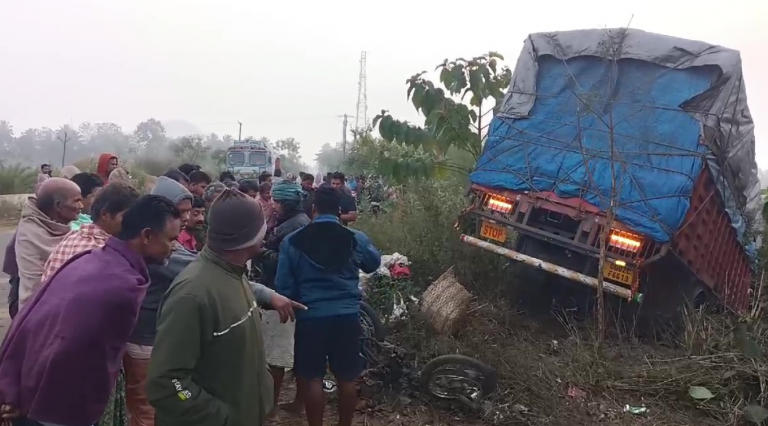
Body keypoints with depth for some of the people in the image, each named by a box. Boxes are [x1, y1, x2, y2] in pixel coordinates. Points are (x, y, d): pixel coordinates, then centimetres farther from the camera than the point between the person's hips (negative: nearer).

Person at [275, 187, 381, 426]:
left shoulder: (293, 241, -5)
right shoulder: (355, 239, -4)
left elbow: (283, 287, -1)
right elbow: (374, 264, 17)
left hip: (310, 317, -1)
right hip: (347, 316, 1)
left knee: (311, 378, 11)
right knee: (347, 379, 14)